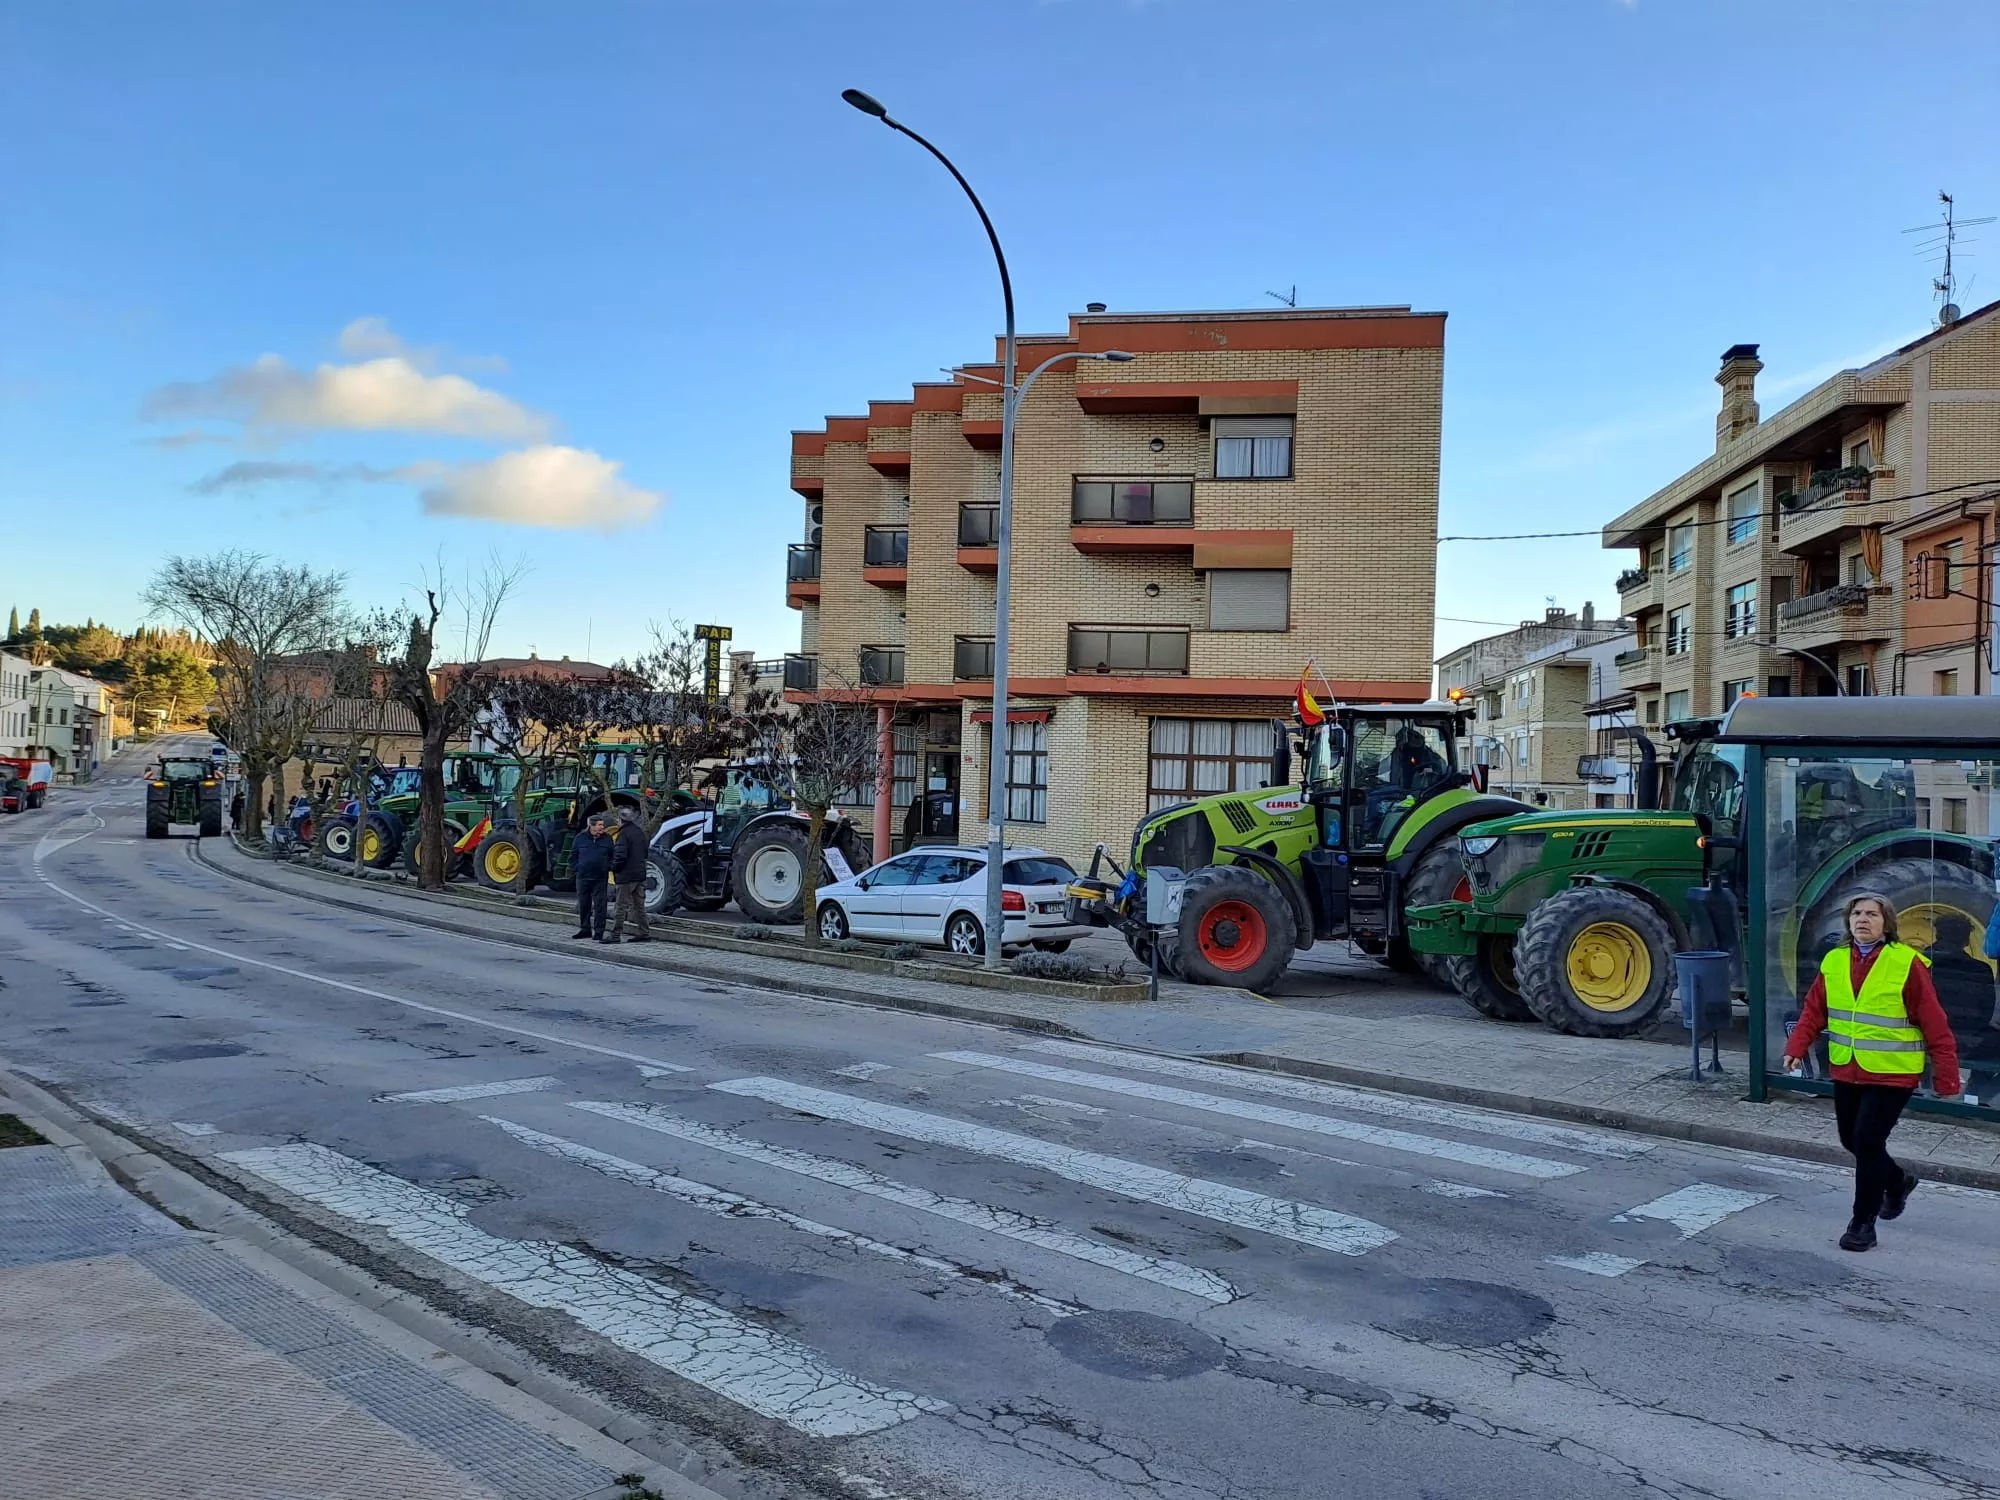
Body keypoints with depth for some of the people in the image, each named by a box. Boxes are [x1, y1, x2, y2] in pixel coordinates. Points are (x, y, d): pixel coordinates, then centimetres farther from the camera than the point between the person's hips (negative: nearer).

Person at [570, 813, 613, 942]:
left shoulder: (607, 838, 3)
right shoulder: (581, 838, 2)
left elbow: (613, 857, 11)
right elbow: (573, 855, 10)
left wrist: (607, 868, -2)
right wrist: (577, 868, 0)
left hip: (600, 879, -1)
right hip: (583, 878, 1)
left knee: (599, 906, -3)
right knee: (583, 905, 10)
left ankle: (598, 932, 2)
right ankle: (585, 929, 23)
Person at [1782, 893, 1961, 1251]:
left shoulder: (1908, 964, -13)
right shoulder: (1833, 961, 2)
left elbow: (1934, 1025, -10)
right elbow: (1814, 1010, 7)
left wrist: (1946, 1077, -9)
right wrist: (1796, 1048, -7)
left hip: (1892, 1074, -6)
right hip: (1846, 1072, 6)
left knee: (1867, 1141, -9)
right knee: (1852, 1140, 15)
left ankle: (1863, 1223, 5)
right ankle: (1897, 1181, 45)